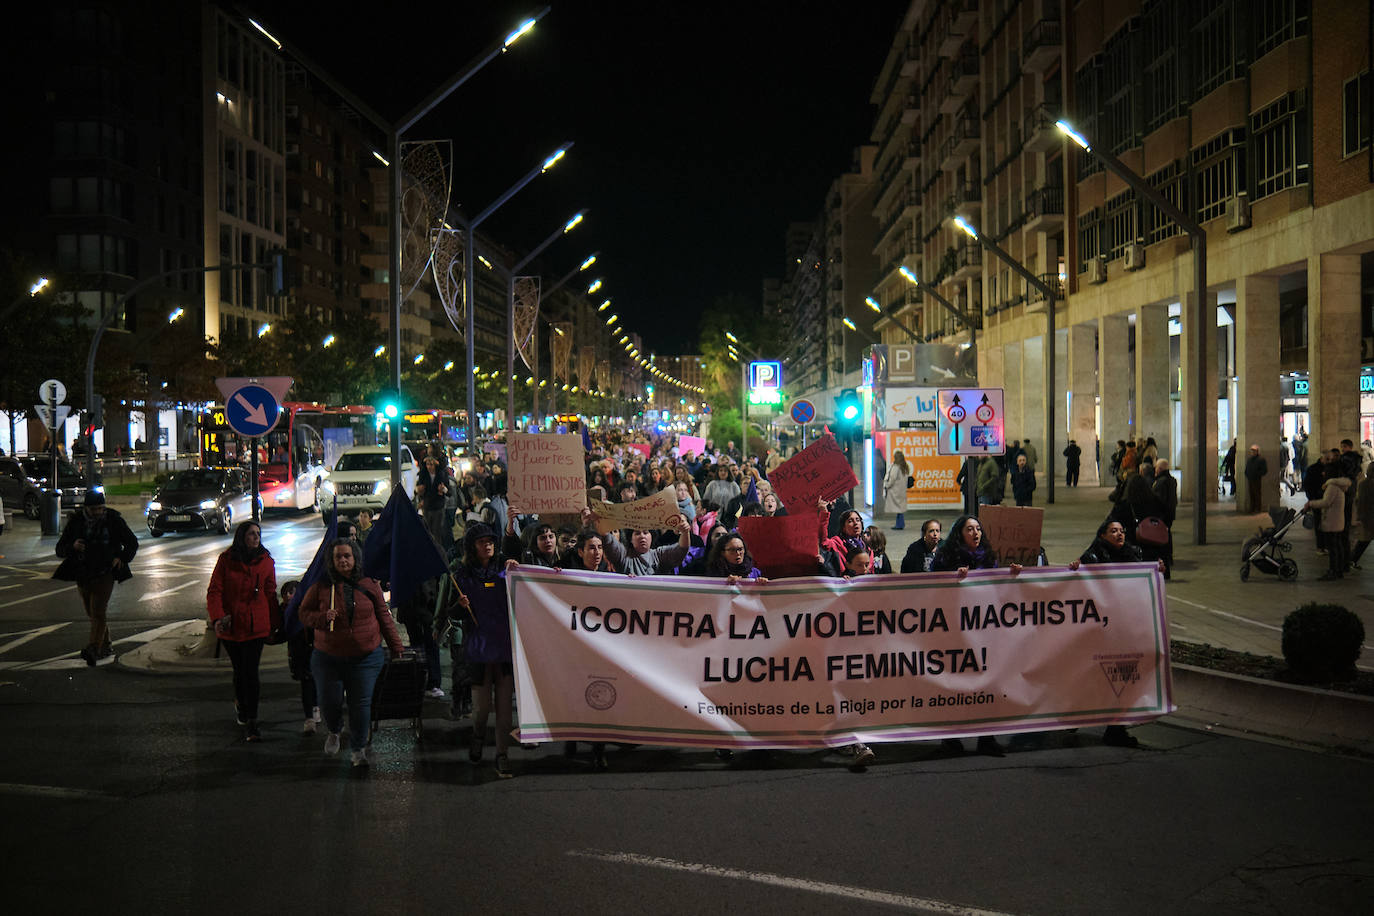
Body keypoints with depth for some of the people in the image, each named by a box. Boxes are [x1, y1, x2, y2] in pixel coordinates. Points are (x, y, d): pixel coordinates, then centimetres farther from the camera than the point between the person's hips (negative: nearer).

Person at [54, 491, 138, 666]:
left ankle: (93, 649, -27)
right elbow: (60, 549, 2)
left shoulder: (114, 520, -2)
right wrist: (72, 546, -21)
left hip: (105, 574, -4)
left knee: (98, 612, -16)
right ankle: (106, 644, 30)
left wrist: (122, 558, -8)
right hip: (83, 574, 4)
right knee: (92, 614, 13)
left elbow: (132, 543, 10)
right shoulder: (76, 521, 0)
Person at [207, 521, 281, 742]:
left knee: (251, 672, -6)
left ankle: (251, 723, -3)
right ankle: (240, 703, 40)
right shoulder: (226, 559, -2)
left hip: (256, 626, 0)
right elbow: (214, 591, -4)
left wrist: (276, 624, 10)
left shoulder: (266, 561, 3)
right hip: (230, 625, 0)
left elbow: (270, 594, 10)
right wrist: (218, 616, -18)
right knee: (240, 669, 11)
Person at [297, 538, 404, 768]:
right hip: (328, 657, 0)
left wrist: (395, 647, 12)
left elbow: (384, 617, 10)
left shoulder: (370, 586, 3)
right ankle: (334, 732, 38)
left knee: (361, 703, 1)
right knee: (329, 702, 4)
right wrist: (323, 618, -15)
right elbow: (304, 613, 6)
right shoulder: (320, 587, 0)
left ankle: (359, 749, 16)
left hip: (365, 657, 0)